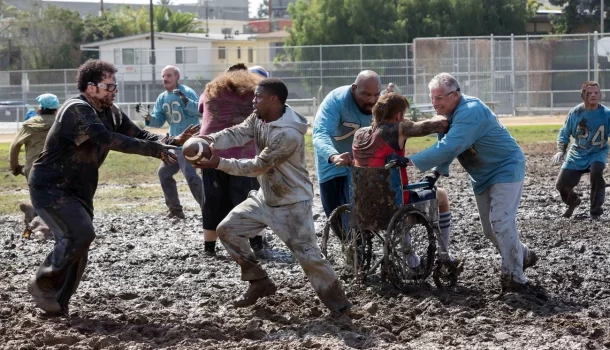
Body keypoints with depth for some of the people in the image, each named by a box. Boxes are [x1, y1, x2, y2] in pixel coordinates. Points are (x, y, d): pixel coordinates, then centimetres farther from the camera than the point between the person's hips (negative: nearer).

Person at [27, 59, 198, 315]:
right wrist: (155, 149, -38)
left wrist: (174, 141, -16)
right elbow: (107, 139, -36)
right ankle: (42, 283, -6)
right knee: (80, 234, -23)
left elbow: (139, 136, 2)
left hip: (78, 191, 9)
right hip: (49, 187, -9)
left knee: (76, 250, 6)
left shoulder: (110, 113, 4)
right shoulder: (77, 110, -23)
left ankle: (57, 302, 17)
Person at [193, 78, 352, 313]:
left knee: (308, 255, -12)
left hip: (292, 204, -9)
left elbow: (258, 166, -30)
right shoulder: (259, 118, -2)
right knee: (227, 230, 6)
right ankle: (260, 282, 17)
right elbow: (237, 134, -14)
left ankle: (339, 305, 1)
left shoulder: (289, 134, -30)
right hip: (265, 197, 9)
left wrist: (219, 163, -33)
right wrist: (210, 140, -34)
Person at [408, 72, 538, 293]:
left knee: (501, 223, -18)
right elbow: (446, 145, 6)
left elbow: (449, 148, -40)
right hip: (483, 175, 10)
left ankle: (514, 278, -14)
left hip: (505, 168, -10)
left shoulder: (470, 112, -31)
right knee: (490, 228, 13)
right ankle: (522, 256, 35)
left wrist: (412, 161, -42)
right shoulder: (449, 113, -1)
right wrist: (438, 171, -10)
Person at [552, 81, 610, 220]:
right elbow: (564, 133, 4)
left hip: (598, 152, -3)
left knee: (596, 172, -35)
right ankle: (573, 201, 37)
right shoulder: (575, 113, -7)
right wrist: (560, 151, -12)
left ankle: (596, 211, -14)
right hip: (577, 153, 3)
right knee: (562, 185, -3)